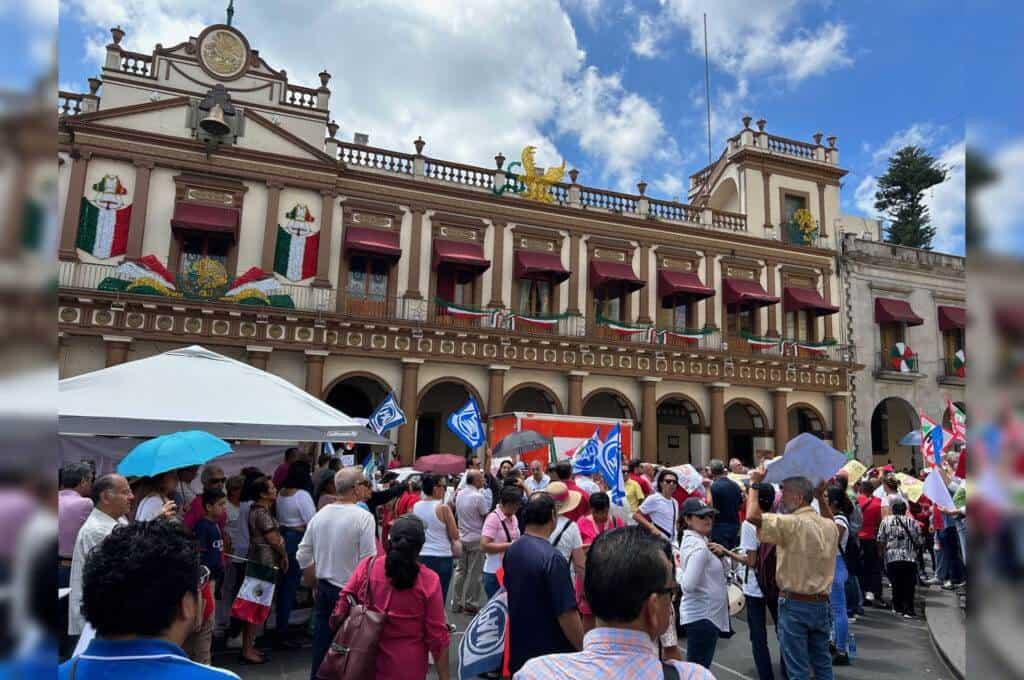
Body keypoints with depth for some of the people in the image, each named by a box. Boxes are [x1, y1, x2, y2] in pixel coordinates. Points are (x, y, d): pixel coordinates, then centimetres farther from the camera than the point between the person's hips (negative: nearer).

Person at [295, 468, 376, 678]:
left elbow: (303, 555, 7)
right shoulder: (363, 517, -17)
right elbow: (368, 562, -17)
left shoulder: (319, 515, 1)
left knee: (321, 645, 17)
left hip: (323, 590, 6)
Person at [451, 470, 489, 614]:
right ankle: (471, 604, 8)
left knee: (460, 571, 14)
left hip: (461, 537, 7)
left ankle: (457, 603, 20)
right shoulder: (479, 497, -19)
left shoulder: (459, 494, 3)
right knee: (474, 573, 3)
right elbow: (487, 517, -13)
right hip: (476, 539, -7)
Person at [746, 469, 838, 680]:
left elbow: (752, 516, -27)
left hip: (795, 605, -7)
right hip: (821, 604, 7)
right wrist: (820, 496, 23)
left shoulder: (792, 523, -20)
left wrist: (755, 483, -14)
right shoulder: (829, 526, 4)